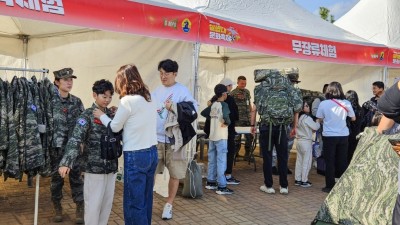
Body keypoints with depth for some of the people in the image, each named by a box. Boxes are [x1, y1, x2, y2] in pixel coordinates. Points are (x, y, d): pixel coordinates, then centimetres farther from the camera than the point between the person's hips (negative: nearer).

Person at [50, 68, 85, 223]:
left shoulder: (76, 101, 4)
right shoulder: (50, 100, -6)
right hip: (55, 146, -2)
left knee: (76, 176, 5)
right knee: (56, 177, 11)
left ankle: (80, 208, 16)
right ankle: (57, 207, 29)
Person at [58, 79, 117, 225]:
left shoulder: (111, 114, 7)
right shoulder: (87, 115, -9)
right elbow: (75, 139, -20)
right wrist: (66, 163, -32)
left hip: (111, 166, 5)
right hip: (94, 167, -5)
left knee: (107, 203, 14)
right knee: (93, 204, 3)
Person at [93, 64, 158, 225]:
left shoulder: (128, 100, -13)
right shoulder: (149, 99, 9)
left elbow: (115, 127, -2)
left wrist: (102, 116, 15)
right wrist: (118, 112, 16)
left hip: (136, 156, -8)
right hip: (152, 152, 8)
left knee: (134, 203, 3)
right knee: (146, 200, 17)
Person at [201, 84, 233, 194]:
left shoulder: (213, 104, 8)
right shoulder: (224, 104, -13)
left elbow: (203, 113, 16)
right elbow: (225, 116, -31)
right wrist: (227, 122, -12)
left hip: (212, 136, 8)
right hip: (221, 137, -7)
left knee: (212, 160, 15)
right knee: (221, 161, -4)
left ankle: (210, 182, 25)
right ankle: (221, 187, -2)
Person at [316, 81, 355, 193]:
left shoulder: (323, 103, -9)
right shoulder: (346, 103, -5)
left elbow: (320, 120, -1)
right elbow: (353, 118, 7)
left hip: (329, 136, -2)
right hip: (343, 136, 2)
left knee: (330, 162, 6)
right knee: (343, 161, 11)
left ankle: (330, 186, 10)